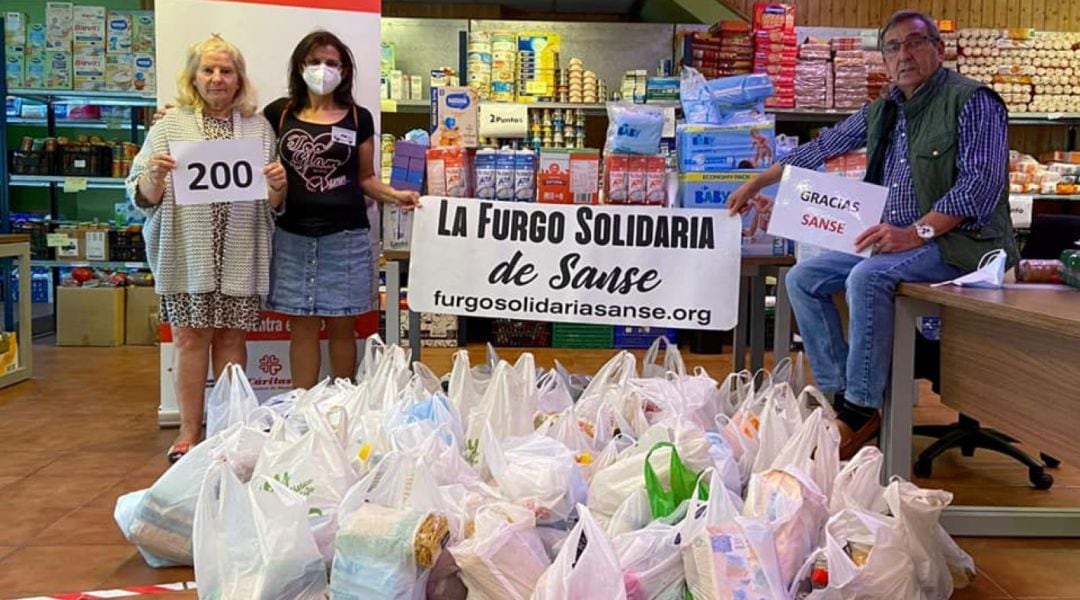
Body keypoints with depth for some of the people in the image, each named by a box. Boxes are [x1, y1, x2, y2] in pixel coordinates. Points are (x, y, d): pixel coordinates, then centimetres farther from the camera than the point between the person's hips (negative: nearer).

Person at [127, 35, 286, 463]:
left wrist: (278, 185, -10)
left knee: (232, 336, 6)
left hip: (240, 255, 1)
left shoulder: (258, 127, 11)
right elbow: (141, 196, 3)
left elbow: (273, 203, 12)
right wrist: (156, 177, -17)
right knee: (190, 336, 1)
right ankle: (189, 432, 12)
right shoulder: (169, 125, 6)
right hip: (188, 252, -1)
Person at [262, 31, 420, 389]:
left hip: (345, 236, 0)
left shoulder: (358, 119, 6)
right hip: (294, 237, 0)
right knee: (302, 326, 6)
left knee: (342, 325, 7)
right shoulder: (279, 113, 6)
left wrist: (395, 196, -7)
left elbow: (365, 178, 11)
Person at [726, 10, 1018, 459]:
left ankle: (862, 409, -22)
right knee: (803, 279, -3)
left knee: (867, 278, -33)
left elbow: (982, 183, -19)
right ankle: (840, 392, -6)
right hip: (893, 240, 8)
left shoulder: (972, 101, -9)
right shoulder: (882, 111, 13)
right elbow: (822, 148, 21)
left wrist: (917, 232, -27)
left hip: (958, 239, -8)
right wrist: (757, 183, 20)